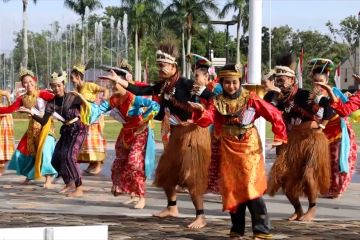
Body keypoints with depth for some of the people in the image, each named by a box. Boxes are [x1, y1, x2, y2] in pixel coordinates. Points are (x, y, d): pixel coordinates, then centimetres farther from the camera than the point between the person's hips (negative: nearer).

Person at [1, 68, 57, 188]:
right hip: (33, 127, 6)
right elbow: (10, 109, -4)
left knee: (44, 150, -19)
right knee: (23, 151, 9)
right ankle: (29, 175, 30)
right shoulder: (22, 98, 2)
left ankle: (48, 180, -11)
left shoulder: (41, 94, -12)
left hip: (45, 125, -6)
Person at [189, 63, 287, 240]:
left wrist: (279, 136, -10)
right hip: (228, 150, 4)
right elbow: (206, 120, -11)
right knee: (231, 190, 8)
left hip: (249, 148, -4)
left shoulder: (250, 98, -5)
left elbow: (274, 114, -5)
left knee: (251, 189, -10)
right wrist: (200, 112, -31)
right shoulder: (218, 102, 4)